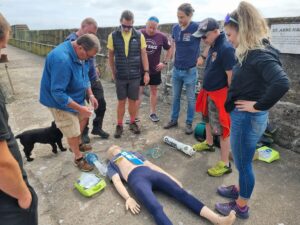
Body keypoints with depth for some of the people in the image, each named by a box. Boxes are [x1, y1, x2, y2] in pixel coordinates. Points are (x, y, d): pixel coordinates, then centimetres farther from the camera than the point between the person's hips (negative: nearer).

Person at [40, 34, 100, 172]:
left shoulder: (80, 54, -7)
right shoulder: (62, 60, -36)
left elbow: (84, 76, 8)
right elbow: (57, 93, -34)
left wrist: (90, 95, -2)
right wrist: (80, 108, -32)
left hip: (74, 96, 9)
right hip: (60, 101, -9)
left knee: (83, 118, 23)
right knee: (73, 132, 1)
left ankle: (78, 144, 46)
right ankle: (78, 158, 25)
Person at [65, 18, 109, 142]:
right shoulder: (71, 41, -15)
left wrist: (95, 70, 15)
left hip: (94, 79, 7)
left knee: (101, 104, 10)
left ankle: (97, 128, 30)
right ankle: (83, 132, 28)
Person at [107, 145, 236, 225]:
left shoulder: (133, 153, 37)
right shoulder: (111, 164, 25)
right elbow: (117, 181, 7)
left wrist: (170, 177, 18)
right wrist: (128, 198, -11)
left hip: (151, 173, 5)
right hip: (136, 179, -4)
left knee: (181, 192, -19)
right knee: (156, 208, -31)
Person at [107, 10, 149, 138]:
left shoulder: (139, 36, -2)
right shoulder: (113, 36, -3)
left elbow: (143, 54, 1)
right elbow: (110, 56, 5)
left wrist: (146, 72, -2)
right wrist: (113, 72, 9)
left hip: (135, 75, 0)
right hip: (120, 76, 0)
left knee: (133, 100, 9)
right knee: (121, 101, 7)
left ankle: (132, 123, 27)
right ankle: (119, 125, 20)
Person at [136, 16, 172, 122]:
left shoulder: (162, 37, -6)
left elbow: (169, 49, 7)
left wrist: (165, 62, -1)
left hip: (155, 69, 2)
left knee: (154, 90, 11)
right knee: (139, 91, 1)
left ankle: (153, 113, 26)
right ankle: (135, 115, 10)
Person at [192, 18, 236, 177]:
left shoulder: (226, 48, -21)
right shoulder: (213, 46, 7)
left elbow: (231, 75, -22)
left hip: (219, 94, -10)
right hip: (208, 91, 10)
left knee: (221, 129, -3)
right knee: (207, 119, 25)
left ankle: (225, 164, 9)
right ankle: (208, 143, 49)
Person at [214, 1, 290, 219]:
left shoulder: (260, 55, -21)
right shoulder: (252, 52, 7)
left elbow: (282, 83, -34)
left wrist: (258, 106, -23)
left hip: (248, 119, -9)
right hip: (242, 116, 9)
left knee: (243, 163, 9)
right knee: (242, 161, 25)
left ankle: (241, 206, 30)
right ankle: (239, 189, 48)